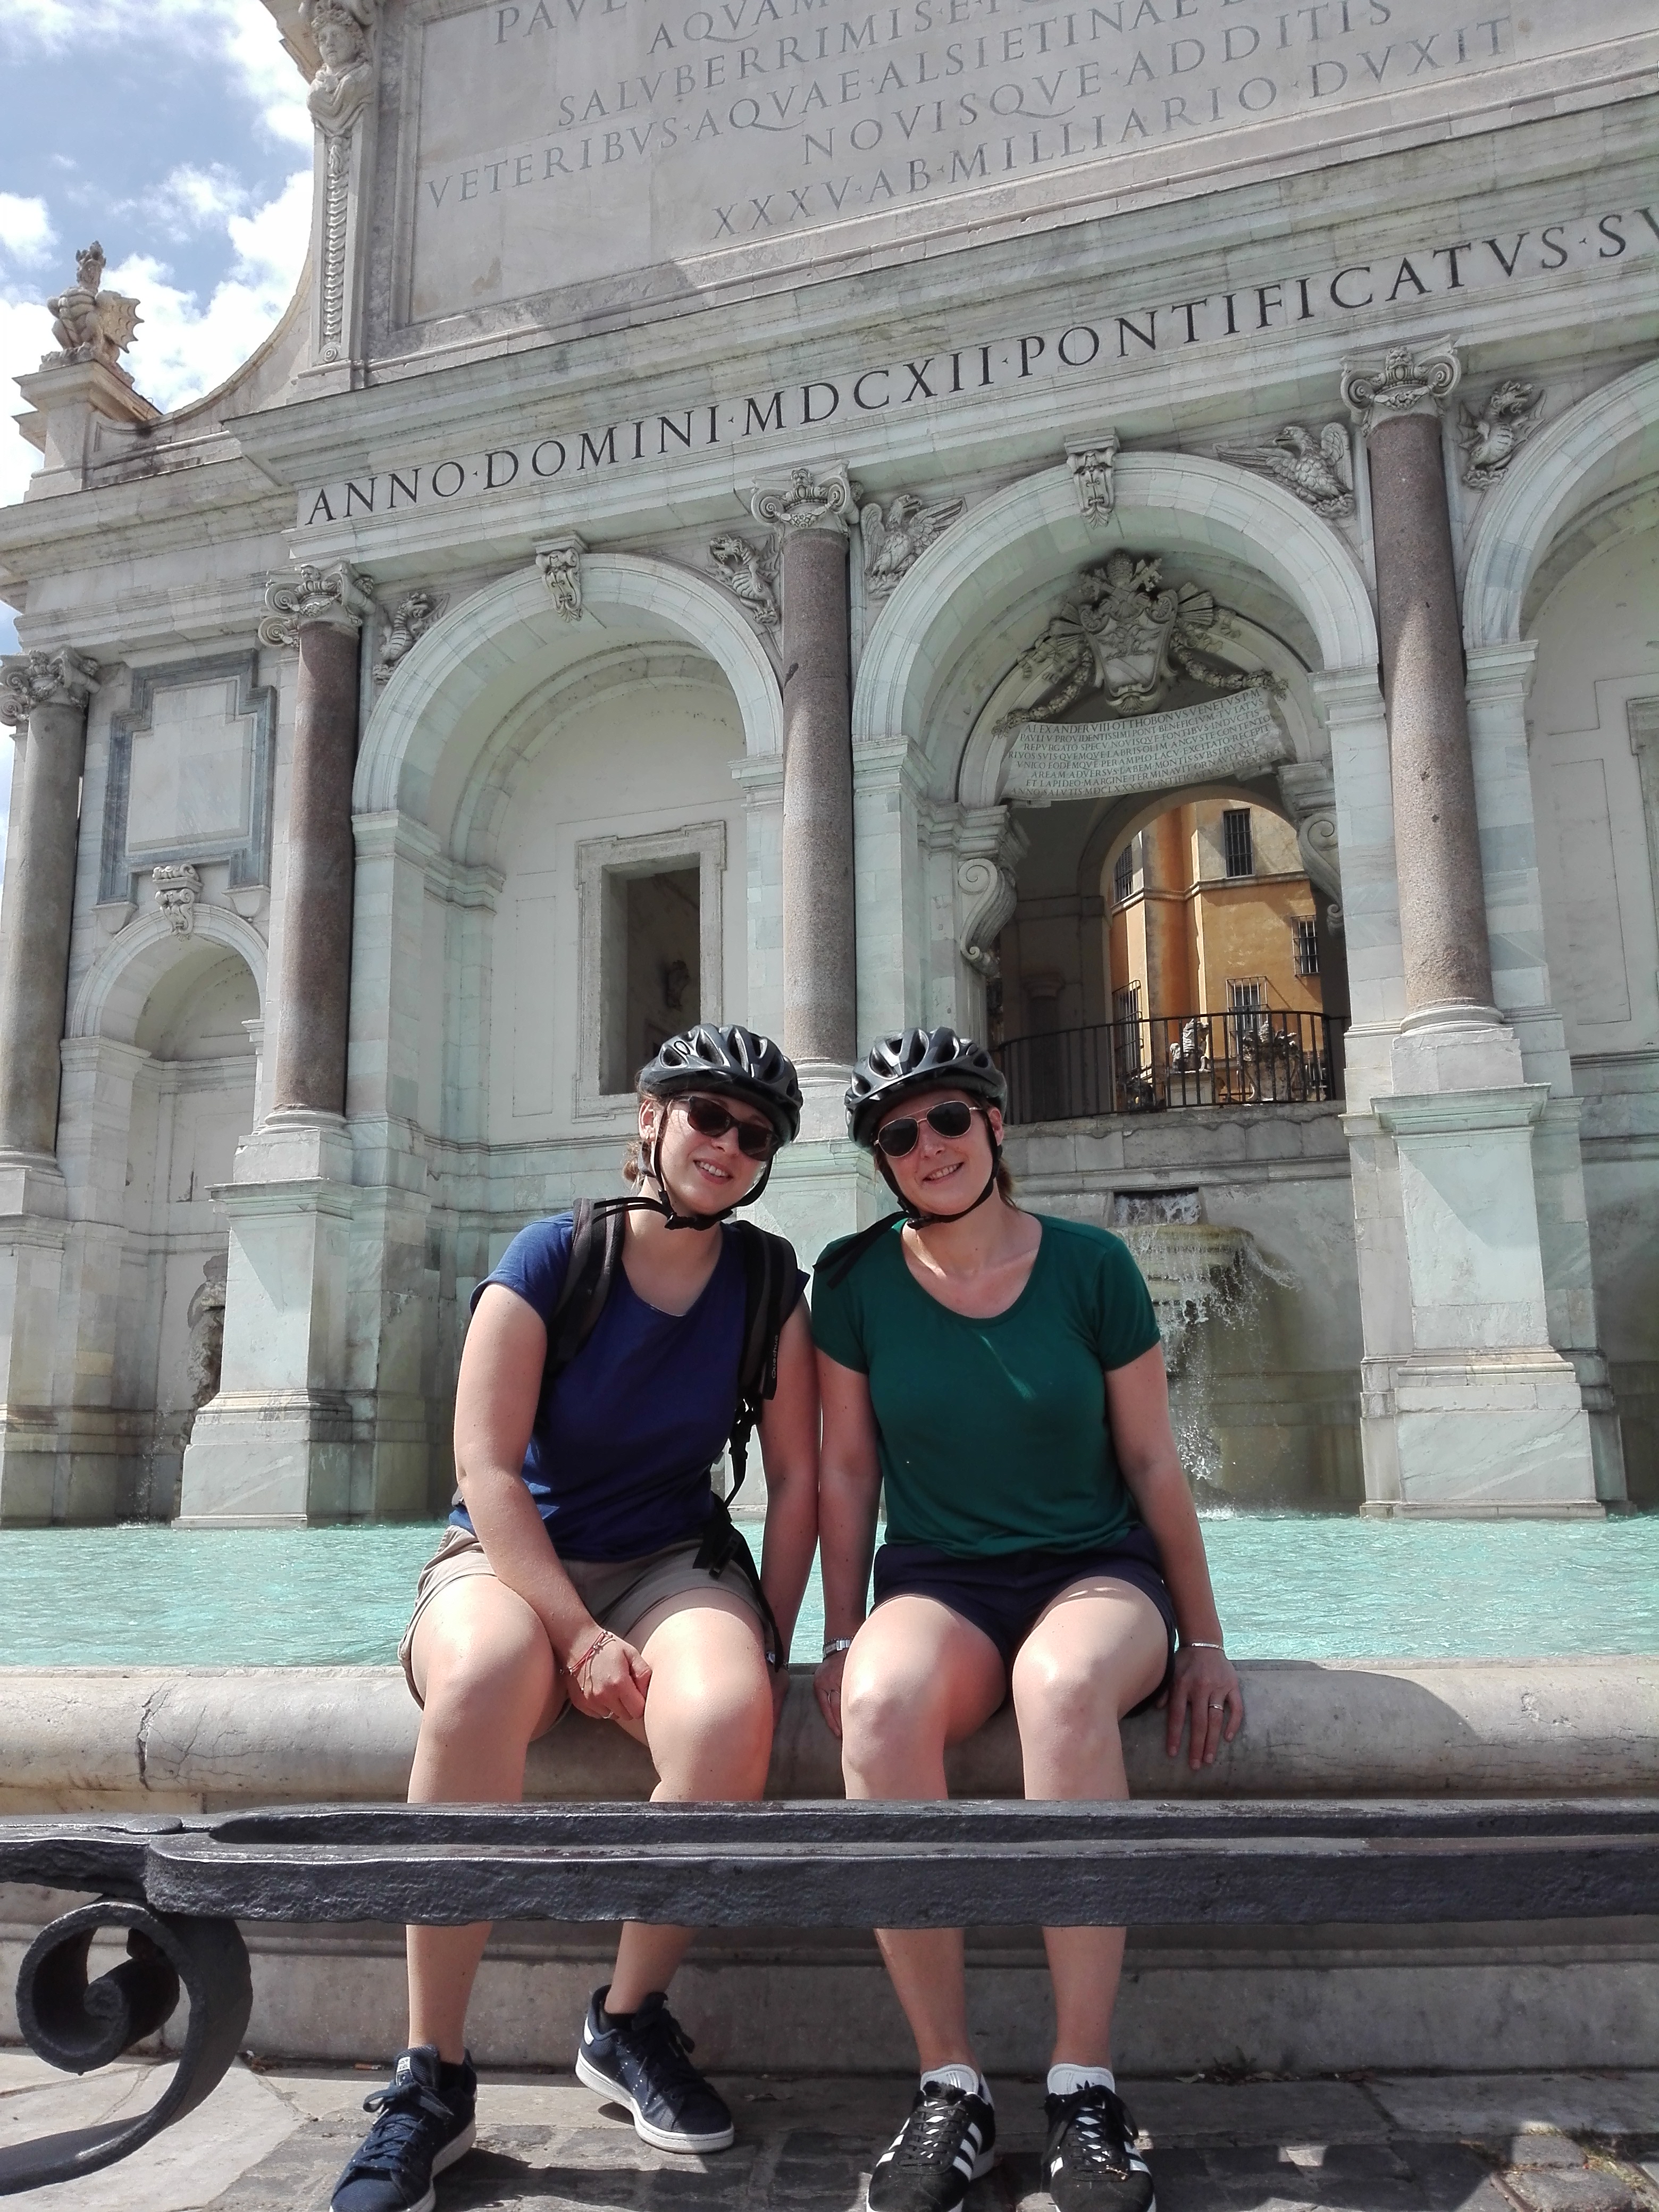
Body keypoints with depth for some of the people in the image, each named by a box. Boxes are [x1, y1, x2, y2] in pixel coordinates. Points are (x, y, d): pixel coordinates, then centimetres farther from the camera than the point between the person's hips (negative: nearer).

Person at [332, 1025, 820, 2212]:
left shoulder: (767, 1282, 1)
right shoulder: (555, 1256, -8)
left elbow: (798, 1478, 3)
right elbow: (487, 1468, -12)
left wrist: (764, 1644, -6)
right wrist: (580, 1634, -20)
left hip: (674, 1560, 2)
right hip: (511, 1557, -2)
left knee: (727, 1716, -32)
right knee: (481, 1679, -38)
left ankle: (630, 2022, -6)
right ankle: (432, 2082, -23)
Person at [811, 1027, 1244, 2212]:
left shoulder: (1091, 1264, -3)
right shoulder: (855, 1278, 0)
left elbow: (1153, 1461, 2)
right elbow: (847, 1470, 5)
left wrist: (1204, 1637, 5)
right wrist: (843, 1640, 0)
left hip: (1098, 1570, -1)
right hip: (939, 1581, 1)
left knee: (1064, 1681, -38)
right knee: (882, 1701, -35)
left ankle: (1086, 2085, -25)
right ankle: (950, 2084, -21)